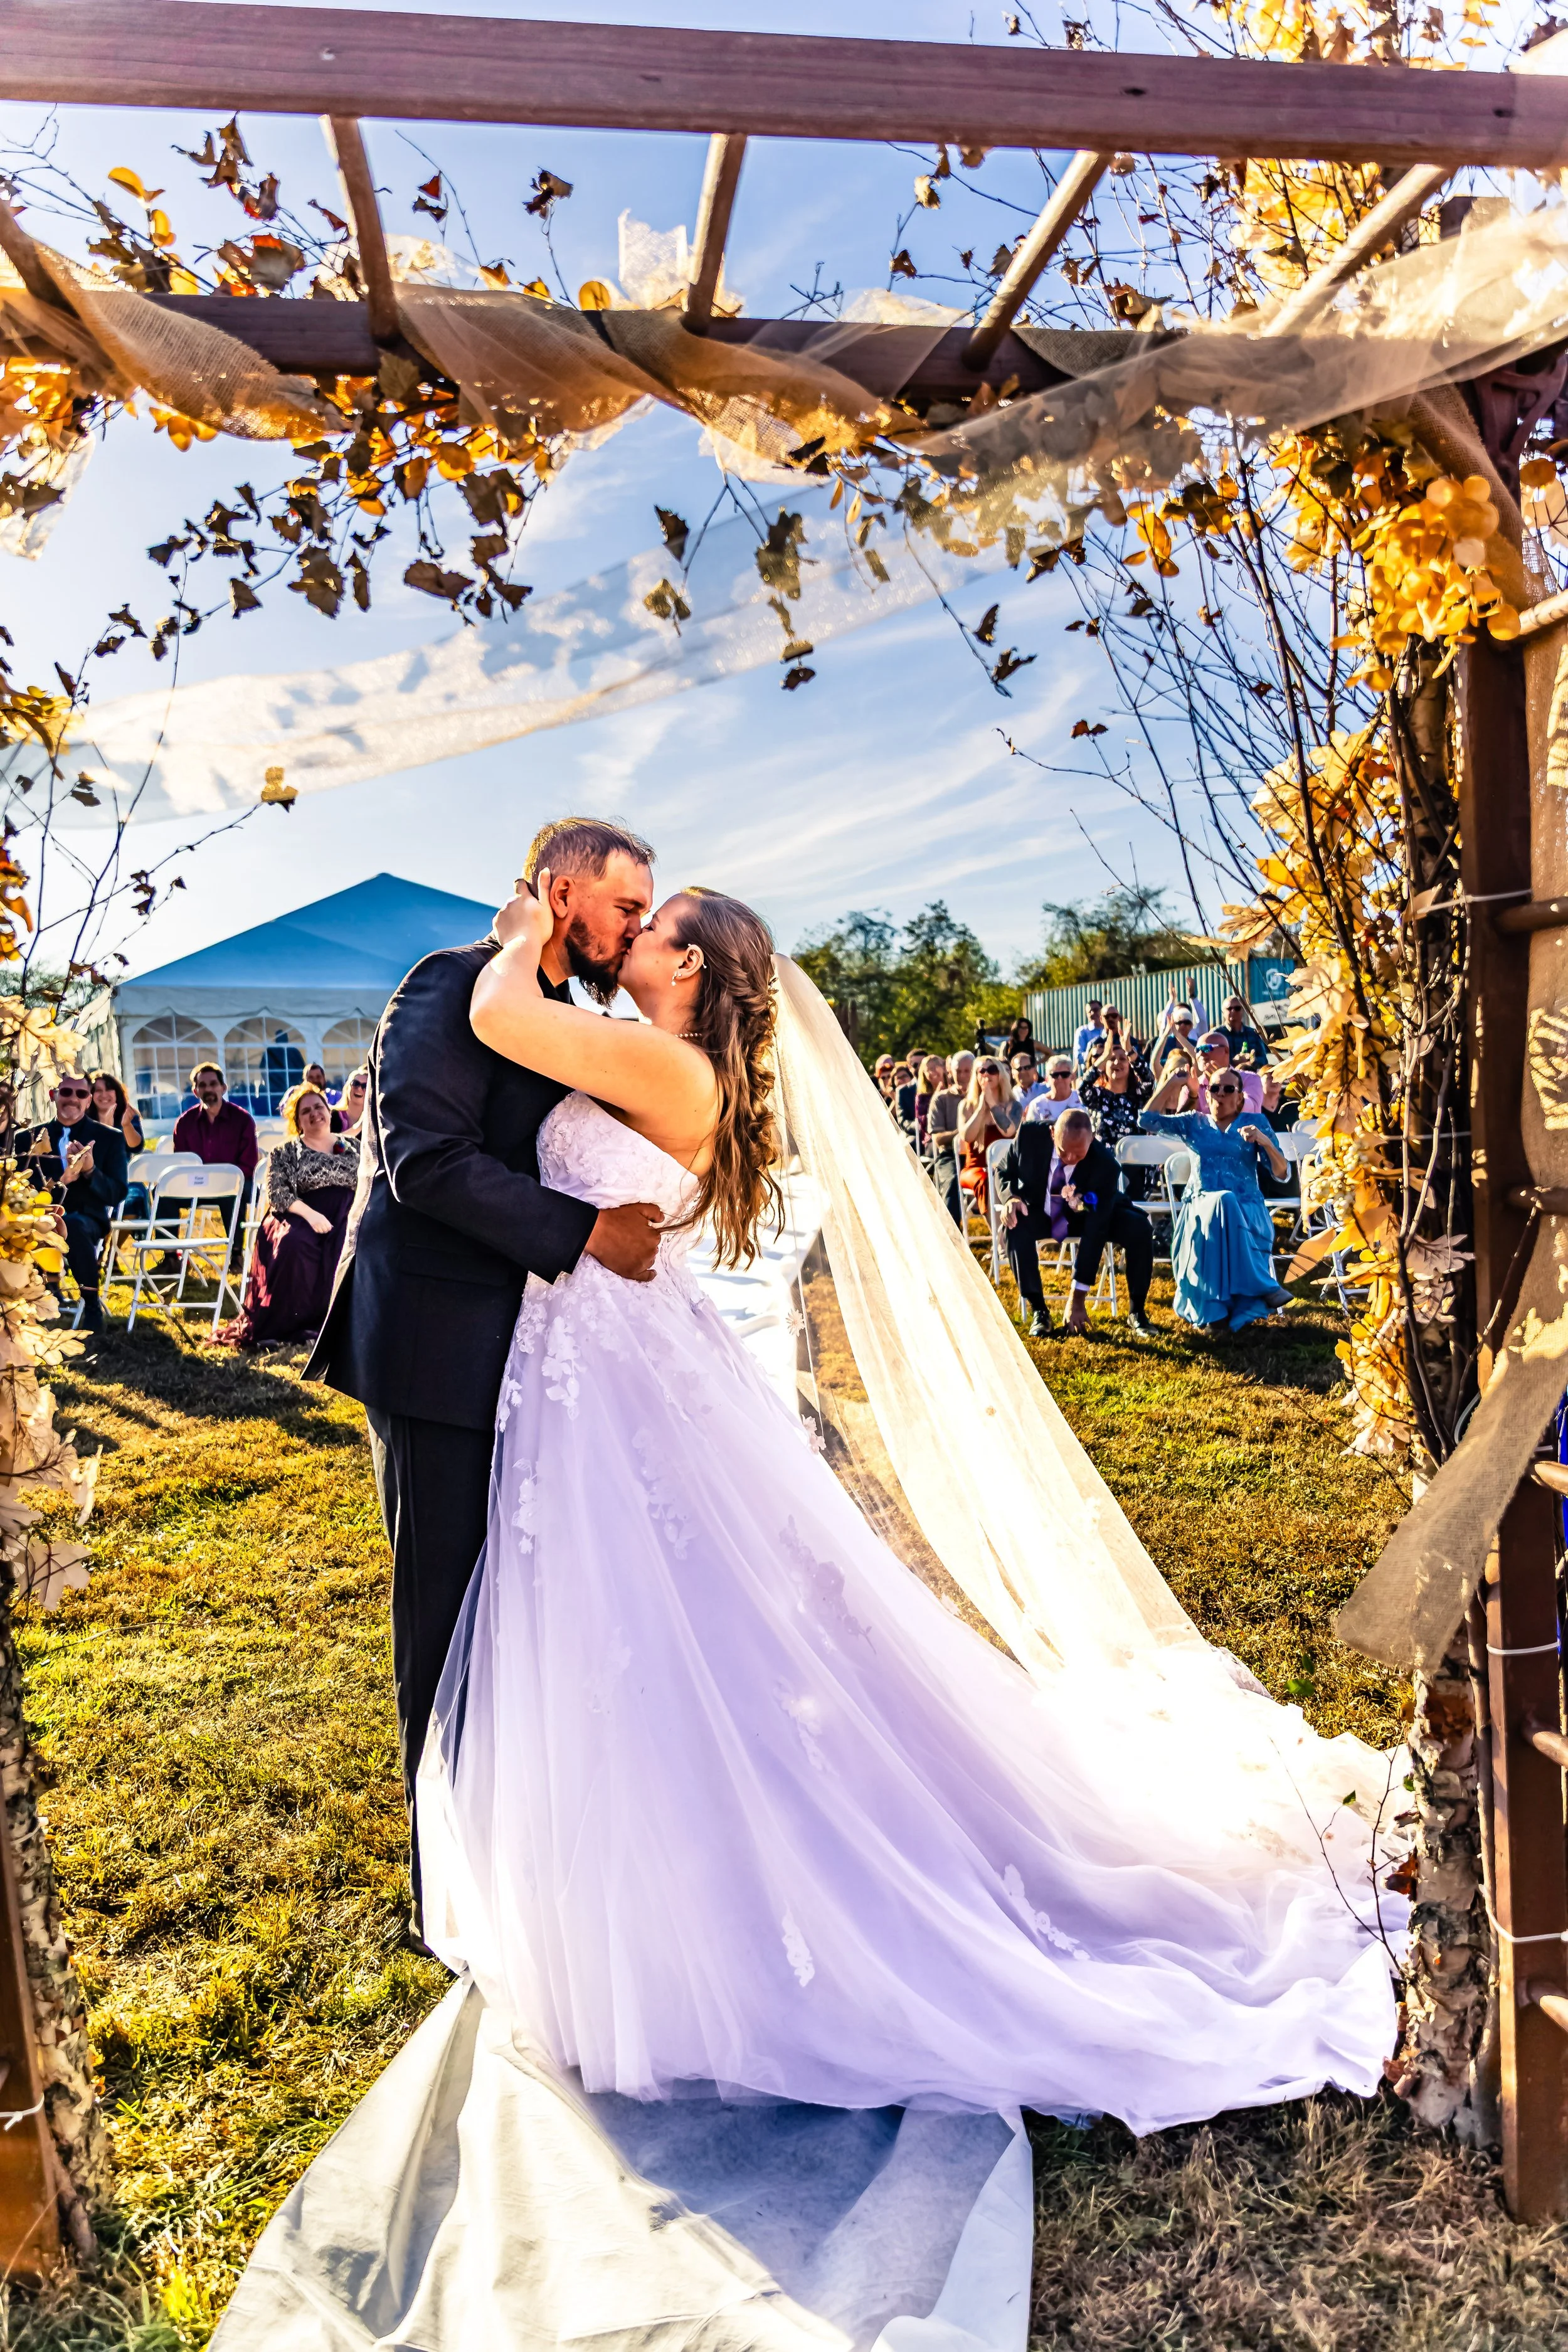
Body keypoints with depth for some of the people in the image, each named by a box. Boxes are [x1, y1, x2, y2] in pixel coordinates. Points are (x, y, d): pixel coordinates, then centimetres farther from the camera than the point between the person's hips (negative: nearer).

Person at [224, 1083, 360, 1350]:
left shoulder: (352, 1147, 19)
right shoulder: (285, 1152, 11)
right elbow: (277, 1195, 0)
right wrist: (310, 1214, -17)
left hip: (346, 1217, 2)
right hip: (303, 1217, -1)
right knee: (293, 1244, -37)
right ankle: (280, 1324, -27)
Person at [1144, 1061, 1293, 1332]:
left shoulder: (1256, 1123, 11)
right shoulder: (1194, 1122, 17)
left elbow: (1282, 1173, 4)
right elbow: (1149, 1120, 9)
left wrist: (1265, 1141, -14)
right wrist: (1171, 1083, 11)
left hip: (1248, 1209, 0)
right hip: (1201, 1205, 1)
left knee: (1225, 1204, -38)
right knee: (1221, 1201, -37)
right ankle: (1264, 1288, -32)